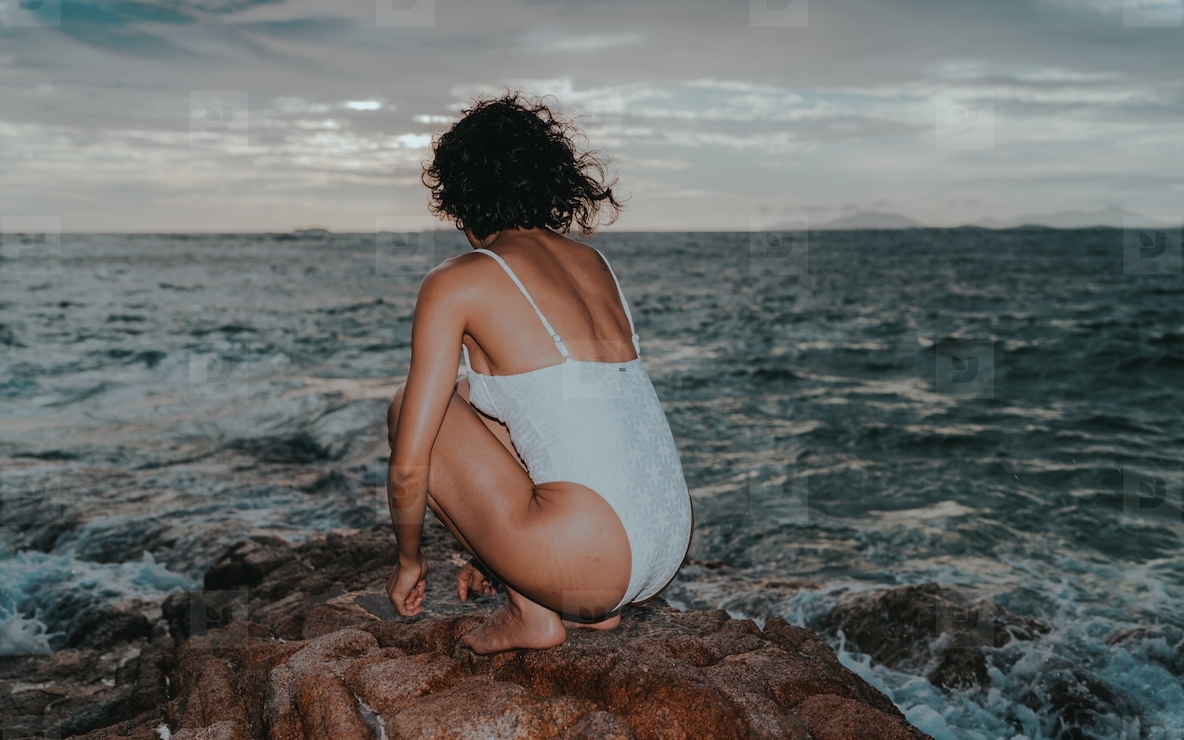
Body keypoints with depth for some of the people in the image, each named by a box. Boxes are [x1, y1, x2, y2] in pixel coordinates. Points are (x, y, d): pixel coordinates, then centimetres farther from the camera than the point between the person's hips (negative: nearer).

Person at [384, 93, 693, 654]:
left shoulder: (455, 283, -4)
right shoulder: (591, 260, 17)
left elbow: (408, 468, -4)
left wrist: (409, 560, 18)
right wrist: (499, 550, 36)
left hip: (591, 556, -7)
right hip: (671, 546, 7)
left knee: (409, 409, 9)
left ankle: (531, 613, 9)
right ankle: (596, 604, 18)